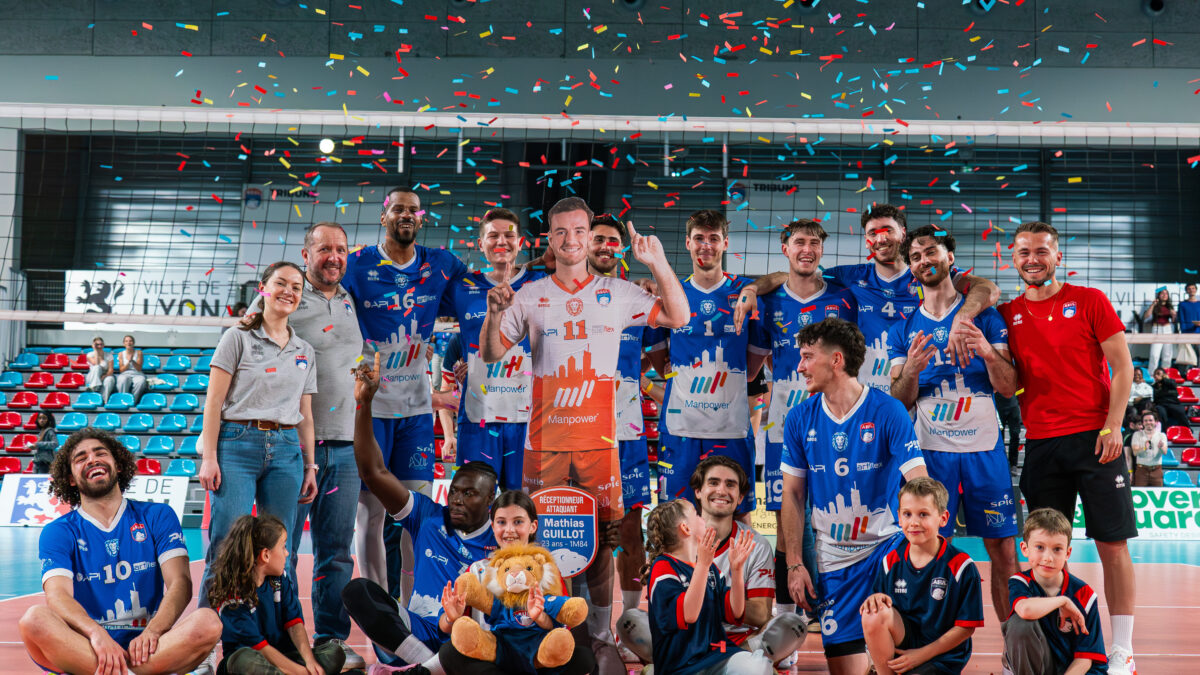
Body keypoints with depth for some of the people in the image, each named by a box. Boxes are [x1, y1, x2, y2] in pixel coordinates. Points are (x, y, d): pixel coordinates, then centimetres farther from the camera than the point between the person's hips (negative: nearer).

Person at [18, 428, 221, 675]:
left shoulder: (157, 516, 11)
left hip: (150, 644, 0)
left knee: (208, 622, -29)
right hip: (84, 644, 0)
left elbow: (181, 583, -1)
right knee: (34, 619, -31)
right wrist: (96, 634, -31)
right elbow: (58, 595, -9)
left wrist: (152, 631, -22)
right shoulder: (58, 532, 9)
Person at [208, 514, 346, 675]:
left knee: (335, 652, -14)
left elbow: (294, 623, -2)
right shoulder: (231, 595, -15)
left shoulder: (280, 579, 4)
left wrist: (310, 661, -20)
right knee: (245, 660, -39)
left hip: (285, 653, 6)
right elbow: (257, 645, -18)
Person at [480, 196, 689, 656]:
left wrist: (658, 263, -7)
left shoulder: (616, 293, 7)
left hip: (598, 437, 0)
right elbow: (491, 355, 6)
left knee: (601, 533, 2)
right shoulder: (529, 296, 7)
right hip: (545, 438, 0)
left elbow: (678, 317, 4)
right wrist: (494, 314, -13)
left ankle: (601, 630, 15)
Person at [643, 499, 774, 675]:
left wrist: (736, 569, 1)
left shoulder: (709, 567, 18)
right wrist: (702, 565, -25)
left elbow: (734, 613, 11)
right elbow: (688, 615, -20)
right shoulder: (662, 567, -5)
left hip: (716, 652, 6)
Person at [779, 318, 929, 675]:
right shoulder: (799, 418, 1)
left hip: (886, 546, -3)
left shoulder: (888, 411, -9)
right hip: (833, 556, 3)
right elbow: (793, 494, 6)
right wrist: (794, 564, 1)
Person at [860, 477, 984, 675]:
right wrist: (875, 599, -20)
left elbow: (967, 627, -8)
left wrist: (921, 655, -12)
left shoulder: (961, 566, -11)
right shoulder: (891, 561, 1)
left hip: (942, 657, -4)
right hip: (902, 641, 4)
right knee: (874, 614, -28)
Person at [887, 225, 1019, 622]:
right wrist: (912, 369, -14)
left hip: (984, 446, 0)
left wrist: (988, 352, -17)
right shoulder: (904, 329, 10)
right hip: (931, 449, 1)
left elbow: (1009, 388, 3)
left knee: (1003, 551, -1)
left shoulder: (985, 317, 7)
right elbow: (899, 402, 6)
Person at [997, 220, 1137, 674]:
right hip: (1040, 444, 3)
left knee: (1112, 544, -1)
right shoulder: (1008, 313, 10)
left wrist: (1113, 425, -10)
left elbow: (1122, 367, 1)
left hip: (1094, 439, -2)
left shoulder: (1090, 300, 3)